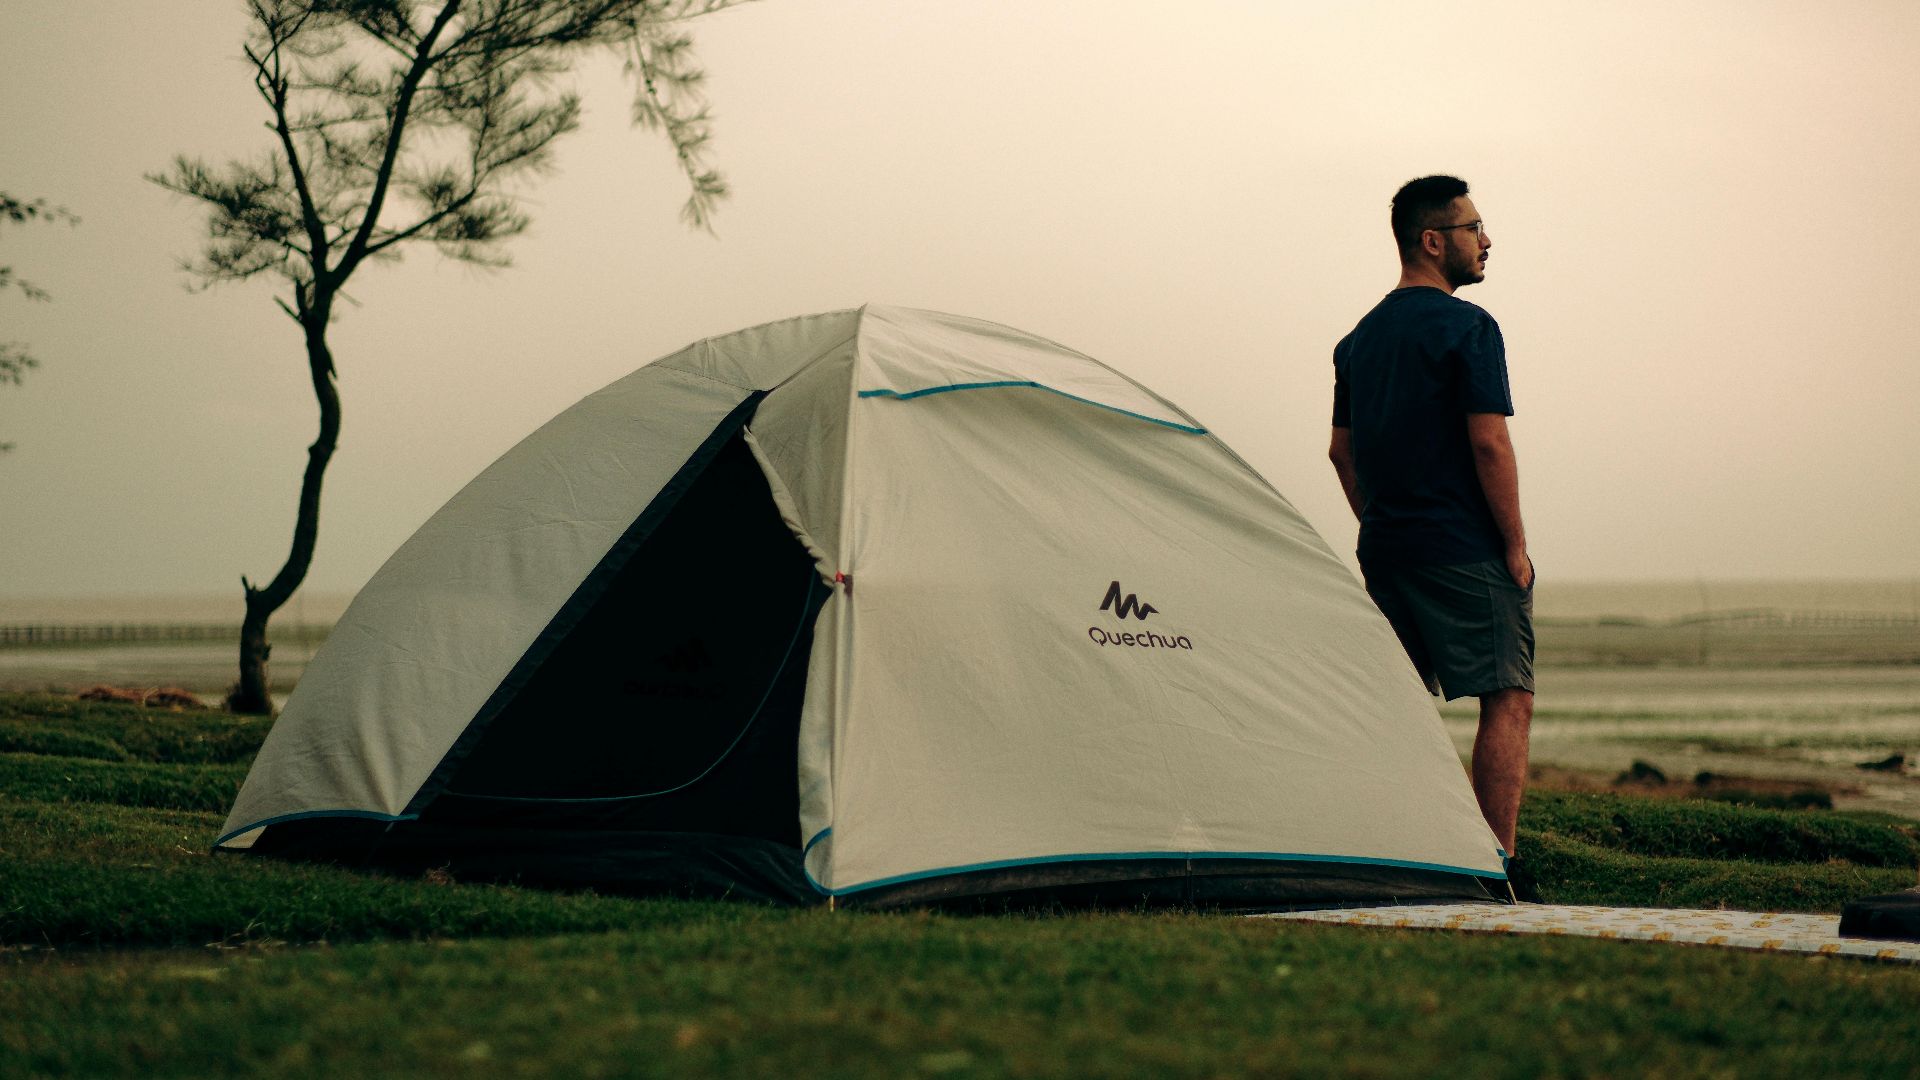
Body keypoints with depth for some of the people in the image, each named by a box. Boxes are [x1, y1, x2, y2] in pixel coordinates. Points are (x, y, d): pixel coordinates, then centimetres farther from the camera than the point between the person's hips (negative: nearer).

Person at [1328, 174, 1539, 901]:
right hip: (1464, 550, -8)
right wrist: (1515, 546, -10)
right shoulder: (1466, 327, -10)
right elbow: (1489, 444, -16)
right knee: (1506, 699, -5)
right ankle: (1499, 869, -10)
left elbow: (1342, 451, 18)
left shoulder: (1360, 338, 15)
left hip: (1386, 549, 8)